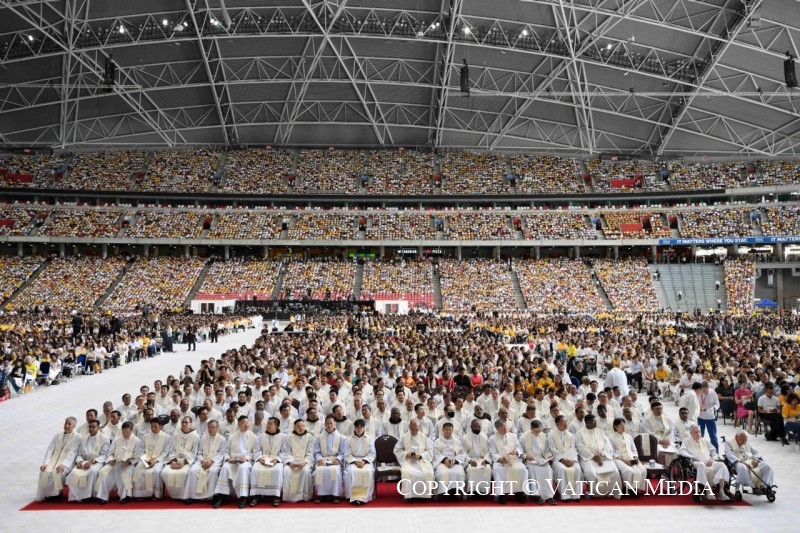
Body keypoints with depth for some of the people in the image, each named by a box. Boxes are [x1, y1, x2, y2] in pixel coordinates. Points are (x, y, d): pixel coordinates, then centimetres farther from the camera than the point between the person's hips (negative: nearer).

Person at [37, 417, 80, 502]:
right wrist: (45, 463, -9)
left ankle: (56, 494, -11)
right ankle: (44, 495, -9)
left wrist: (63, 464, -24)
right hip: (54, 460, 4)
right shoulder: (58, 436, 16)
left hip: (66, 462, -4)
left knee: (57, 472, -31)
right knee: (44, 472, -24)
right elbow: (50, 450, 7)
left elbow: (72, 453, -10)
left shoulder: (77, 437, 0)